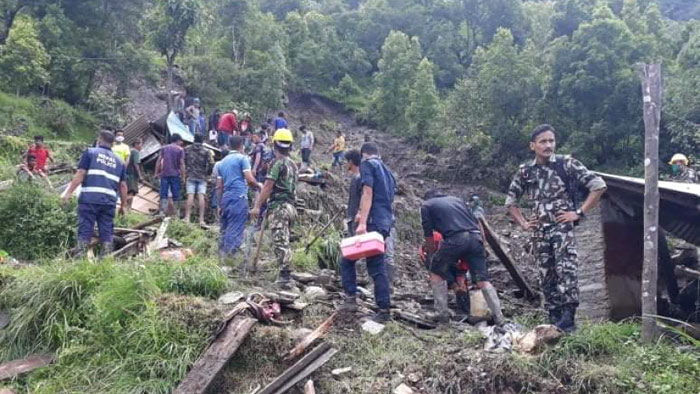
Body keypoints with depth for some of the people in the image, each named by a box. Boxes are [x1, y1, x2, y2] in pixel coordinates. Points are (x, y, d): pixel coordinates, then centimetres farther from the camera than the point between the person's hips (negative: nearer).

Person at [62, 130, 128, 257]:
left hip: (89, 199, -3)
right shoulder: (119, 161, 19)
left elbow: (80, 174, -3)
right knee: (107, 233, 7)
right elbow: (123, 185, 16)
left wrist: (68, 192, -3)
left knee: (84, 231, 0)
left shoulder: (90, 152, 8)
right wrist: (123, 205, 21)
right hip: (109, 202, 3)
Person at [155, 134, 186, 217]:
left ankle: (162, 212, -5)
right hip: (175, 175, -2)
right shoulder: (180, 149, 1)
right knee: (176, 195, 3)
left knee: (163, 194, 3)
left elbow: (159, 161, 6)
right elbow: (182, 163, -5)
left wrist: (156, 173, 10)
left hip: (164, 174, 2)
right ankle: (177, 214, 5)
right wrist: (183, 176, -3)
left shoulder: (164, 148, 11)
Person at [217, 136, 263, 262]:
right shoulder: (243, 158, -1)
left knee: (225, 229, 13)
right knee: (235, 231, -7)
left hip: (225, 198, 7)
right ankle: (227, 259, -12)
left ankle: (221, 258, 15)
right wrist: (259, 185, 10)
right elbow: (250, 180, -9)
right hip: (239, 197, -7)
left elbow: (219, 186, 18)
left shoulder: (222, 162, 19)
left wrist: (220, 205, 21)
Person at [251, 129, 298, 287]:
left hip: (278, 207, -8)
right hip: (291, 206, 8)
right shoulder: (293, 165, 15)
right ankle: (285, 274, 18)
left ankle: (285, 277, -13)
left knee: (280, 242, -10)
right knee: (284, 241, 14)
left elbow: (268, 187, -13)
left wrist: (257, 206, -10)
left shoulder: (278, 164, -10)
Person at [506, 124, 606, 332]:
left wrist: (579, 213, -8)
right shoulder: (525, 171, 7)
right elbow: (510, 201, 19)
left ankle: (568, 319, -17)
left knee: (566, 270, -18)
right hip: (540, 231, 4)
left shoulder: (567, 163, -5)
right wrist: (523, 223, 8)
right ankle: (554, 319, 16)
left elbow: (598, 185, -5)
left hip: (563, 227, -4)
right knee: (547, 276, 7)